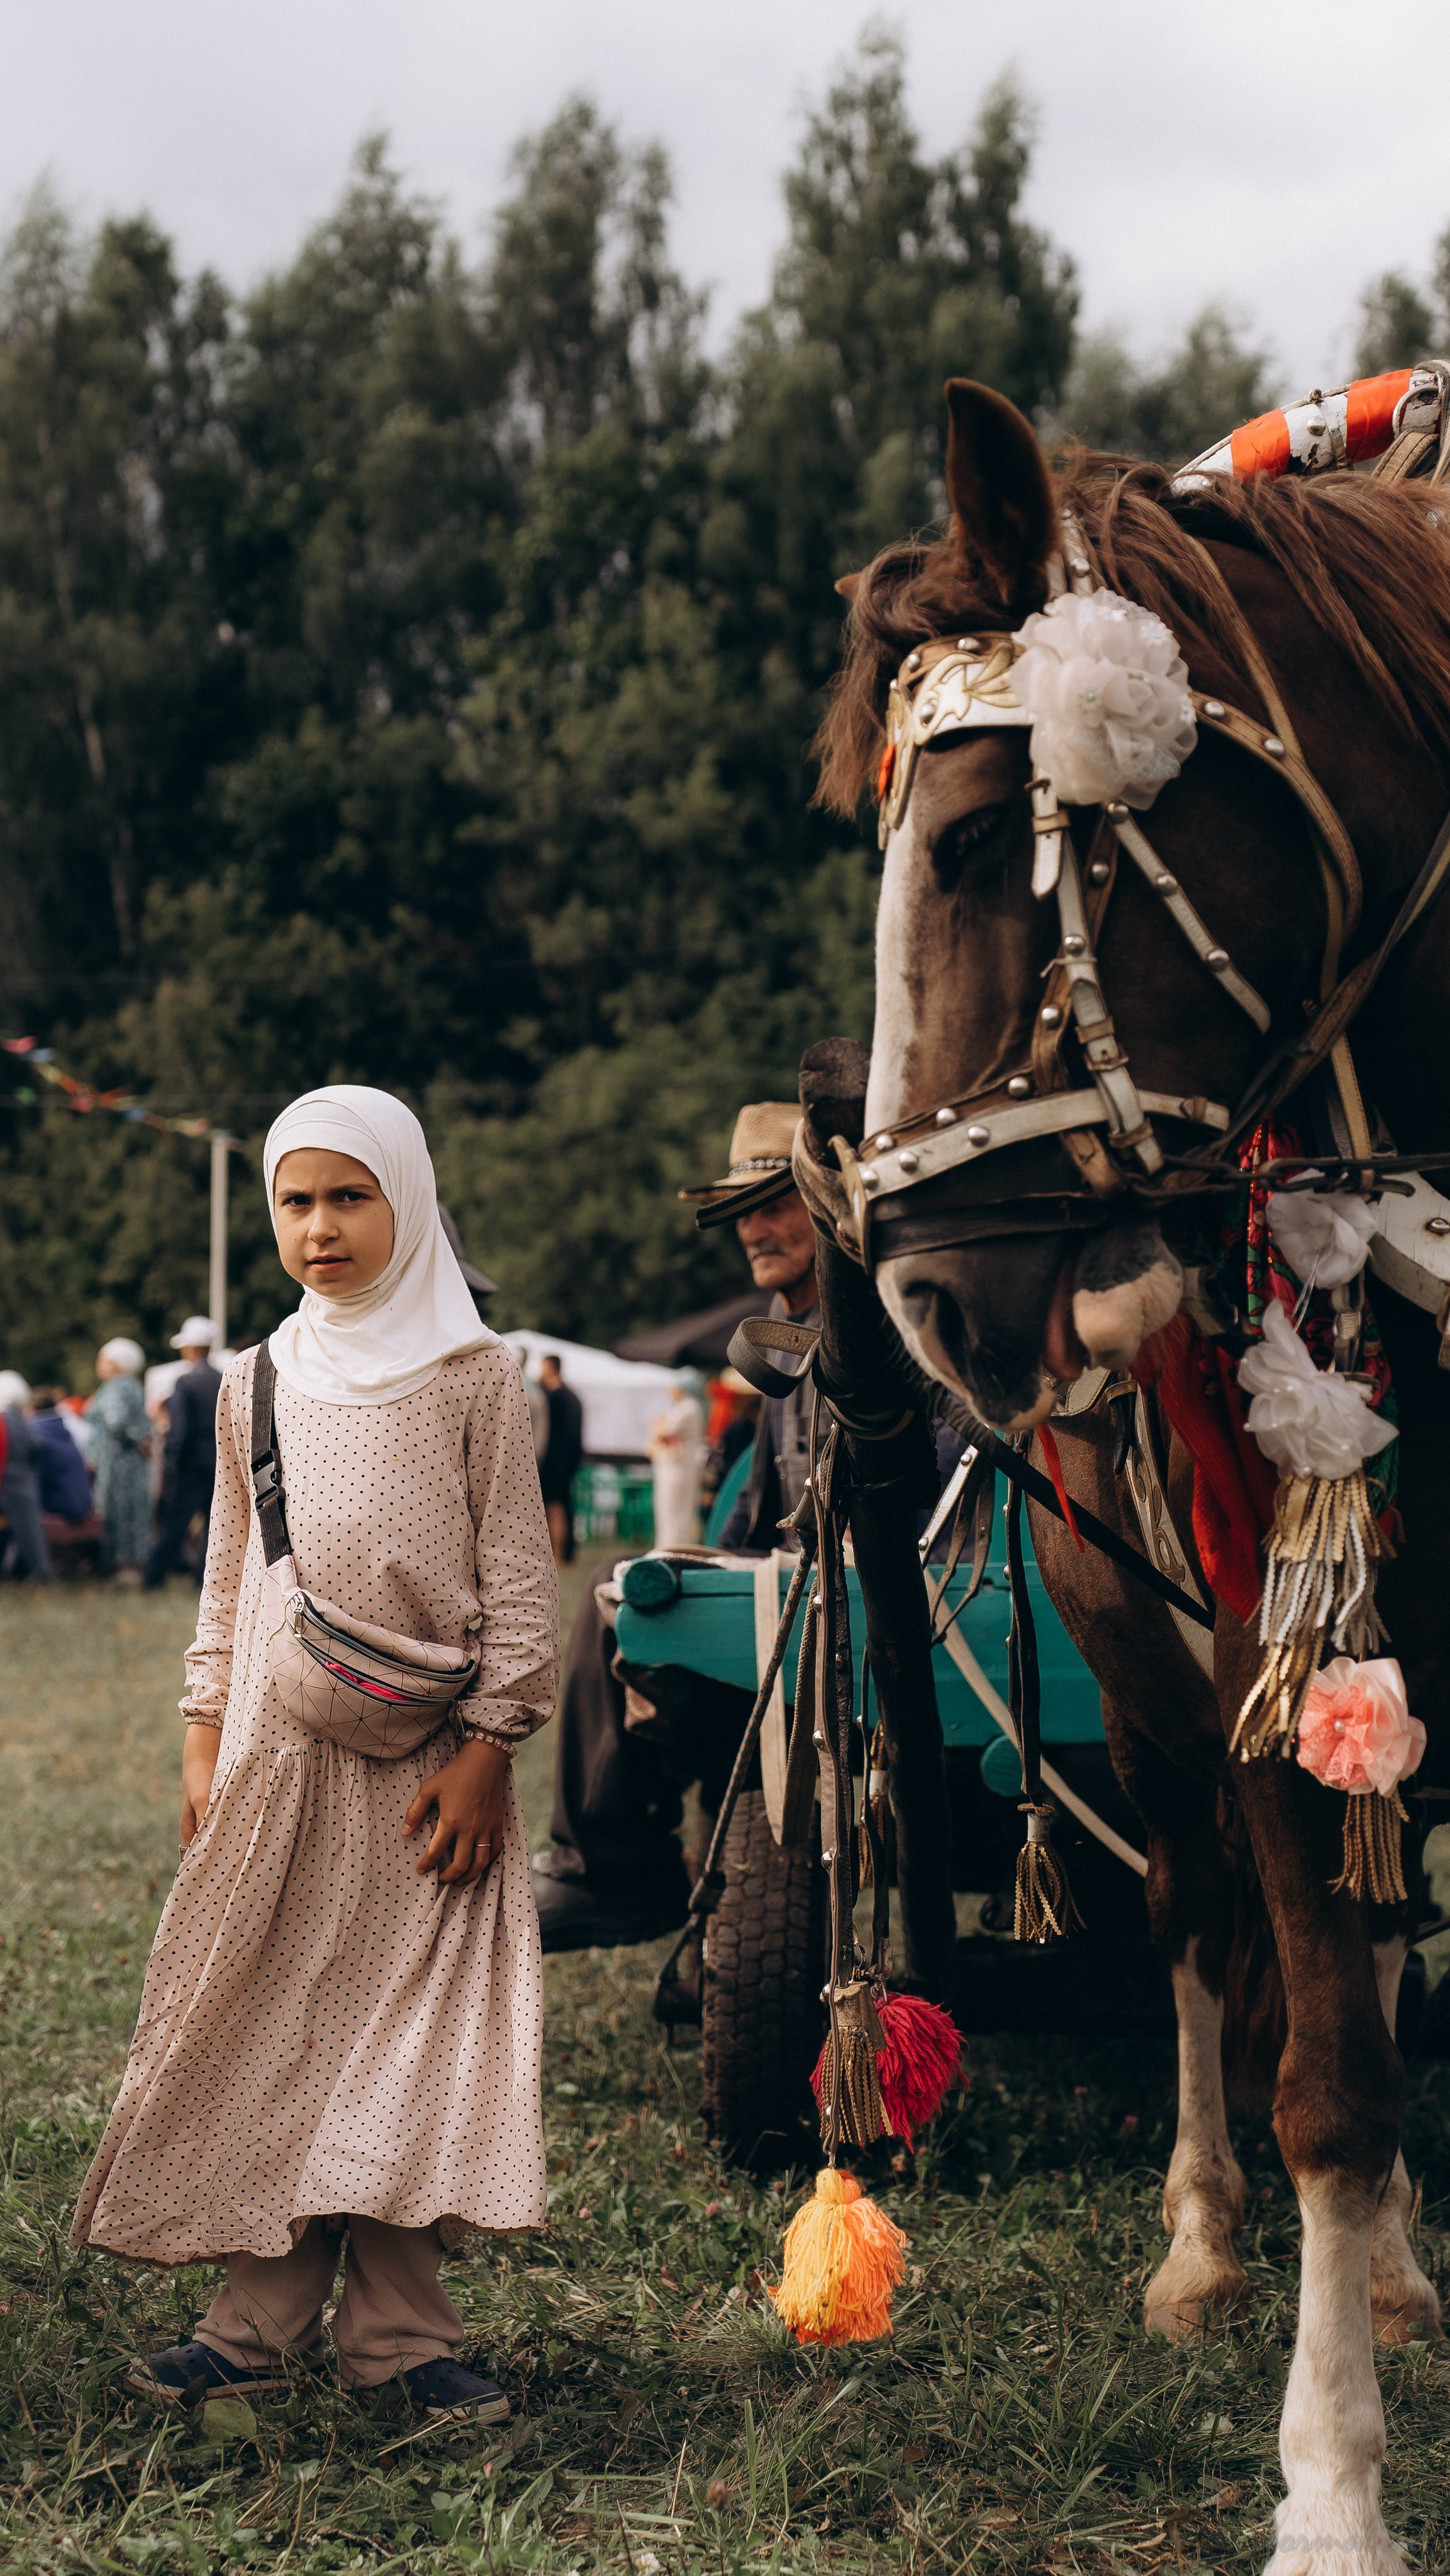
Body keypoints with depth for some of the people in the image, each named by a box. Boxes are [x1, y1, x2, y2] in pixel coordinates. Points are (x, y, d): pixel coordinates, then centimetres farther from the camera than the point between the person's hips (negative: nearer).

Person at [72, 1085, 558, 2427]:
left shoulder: (474, 1376, -2)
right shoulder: (259, 1384, 9)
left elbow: (517, 1581, -3)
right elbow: (230, 1582, 14)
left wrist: (485, 1751, -10)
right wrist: (206, 1745, 9)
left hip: (423, 1766, -3)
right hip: (278, 1760, 3)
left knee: (411, 2031, -2)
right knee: (269, 2026, 4)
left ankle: (398, 2327, 5)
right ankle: (264, 2317, 11)